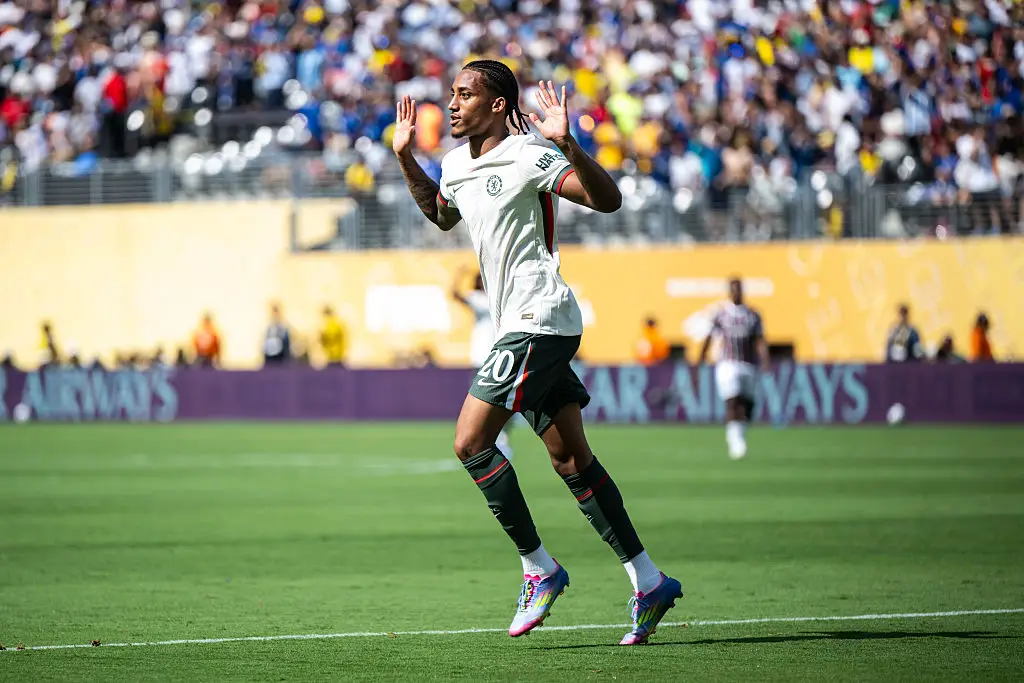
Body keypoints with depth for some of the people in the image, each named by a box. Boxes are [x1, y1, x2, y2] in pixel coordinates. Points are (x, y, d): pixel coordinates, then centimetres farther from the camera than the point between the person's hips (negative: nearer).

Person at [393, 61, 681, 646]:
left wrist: (567, 144, -34)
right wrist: (406, 157, 25)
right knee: (571, 460, 8)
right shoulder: (456, 164, 13)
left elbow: (608, 200, -21)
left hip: (539, 320, -9)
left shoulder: (528, 155, -13)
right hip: (521, 326, 9)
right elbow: (442, 215, 35)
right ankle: (649, 582, 10)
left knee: (471, 440, -11)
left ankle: (539, 569, -2)